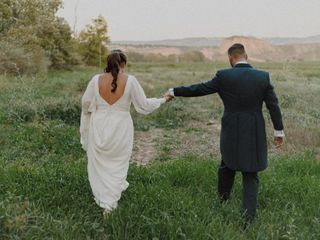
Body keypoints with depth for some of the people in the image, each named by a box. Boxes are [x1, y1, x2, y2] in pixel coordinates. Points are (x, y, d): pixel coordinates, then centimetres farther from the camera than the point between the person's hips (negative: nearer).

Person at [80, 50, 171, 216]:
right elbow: (144, 104, -5)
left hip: (99, 128, 1)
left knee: (99, 164, 19)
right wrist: (162, 100, 11)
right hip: (120, 129, -1)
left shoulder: (96, 80, -8)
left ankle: (102, 197, 32)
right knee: (117, 165, 14)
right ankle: (110, 203, 13)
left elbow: (86, 104, 3)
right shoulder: (130, 80, -12)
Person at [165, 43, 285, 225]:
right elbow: (273, 105, 0)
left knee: (227, 166, 23)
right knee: (251, 175, 9)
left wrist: (175, 92, 8)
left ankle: (223, 201, 42)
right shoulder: (263, 76, -3)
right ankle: (248, 216, 6)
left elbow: (200, 89, -4)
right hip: (255, 134, 1)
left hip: (231, 132, 0)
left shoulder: (224, 76, -9)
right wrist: (279, 131, 8)